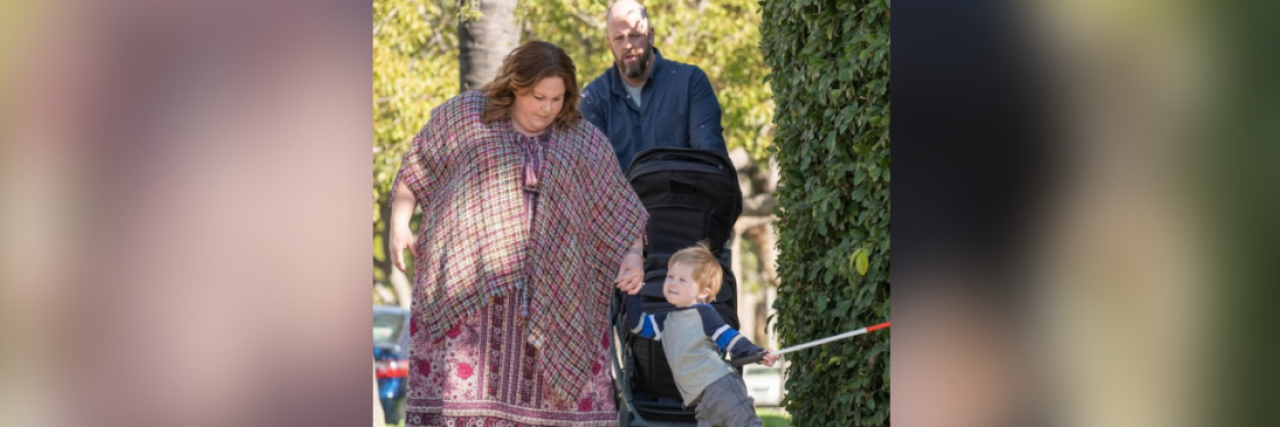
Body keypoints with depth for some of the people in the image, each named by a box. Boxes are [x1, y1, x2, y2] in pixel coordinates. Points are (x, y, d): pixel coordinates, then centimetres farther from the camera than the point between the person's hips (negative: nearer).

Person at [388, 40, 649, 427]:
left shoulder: (584, 142, 10)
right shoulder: (464, 115, 7)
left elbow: (618, 211, 11)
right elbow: (415, 173, 13)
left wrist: (632, 255, -5)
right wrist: (398, 224, 1)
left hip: (551, 292, 2)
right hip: (466, 284, -2)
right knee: (458, 380, -10)